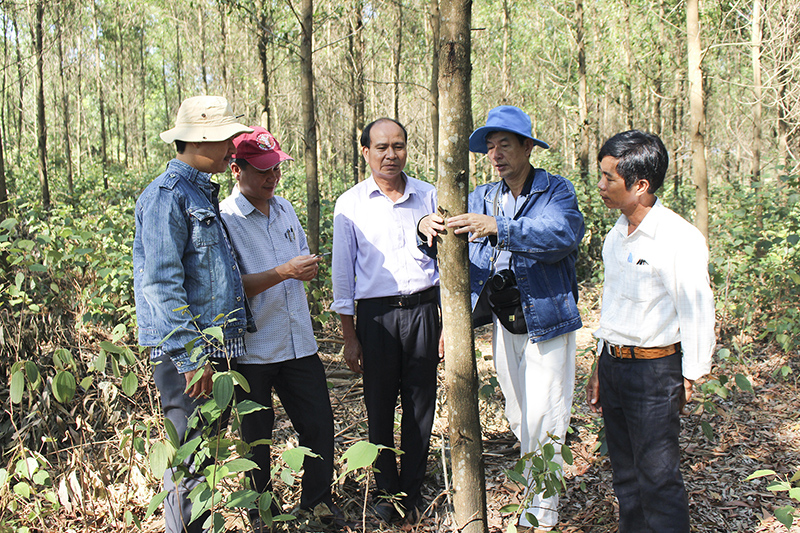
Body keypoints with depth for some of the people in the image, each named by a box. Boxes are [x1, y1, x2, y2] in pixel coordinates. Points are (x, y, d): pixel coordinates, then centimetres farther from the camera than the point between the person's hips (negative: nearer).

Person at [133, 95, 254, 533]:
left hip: (219, 348, 9)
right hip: (185, 354, -9)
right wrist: (191, 357, -22)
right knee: (192, 463, -3)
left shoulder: (205, 193, 17)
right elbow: (161, 284, -20)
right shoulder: (166, 196, -13)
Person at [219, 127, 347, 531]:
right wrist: (284, 272, -25)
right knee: (257, 432, 11)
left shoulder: (285, 209, 10)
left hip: (298, 342, 5)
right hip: (253, 349, -5)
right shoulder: (224, 219, -11)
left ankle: (317, 498, 30)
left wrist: (309, 268, -1)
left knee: (319, 422, 9)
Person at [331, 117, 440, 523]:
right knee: (380, 408, 7)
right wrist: (349, 337, 2)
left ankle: (412, 491, 23)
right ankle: (386, 490, 25)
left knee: (420, 406, 7)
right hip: (376, 313, -1)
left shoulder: (428, 197, 6)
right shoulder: (350, 205, 2)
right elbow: (342, 274, 5)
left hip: (423, 310, 1)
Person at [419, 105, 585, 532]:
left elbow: (564, 233, -26)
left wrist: (499, 227, -37)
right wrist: (428, 227, -22)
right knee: (518, 417, 15)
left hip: (547, 320, -5)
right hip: (503, 322, 6)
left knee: (542, 421, -4)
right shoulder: (482, 197, 11)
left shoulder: (556, 191, -6)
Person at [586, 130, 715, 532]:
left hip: (654, 368, -7)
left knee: (658, 477, -1)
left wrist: (689, 378, -10)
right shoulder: (615, 236, 10)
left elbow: (696, 313, -12)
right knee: (625, 474, 16)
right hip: (613, 363, 8)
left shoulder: (681, 239, -15)